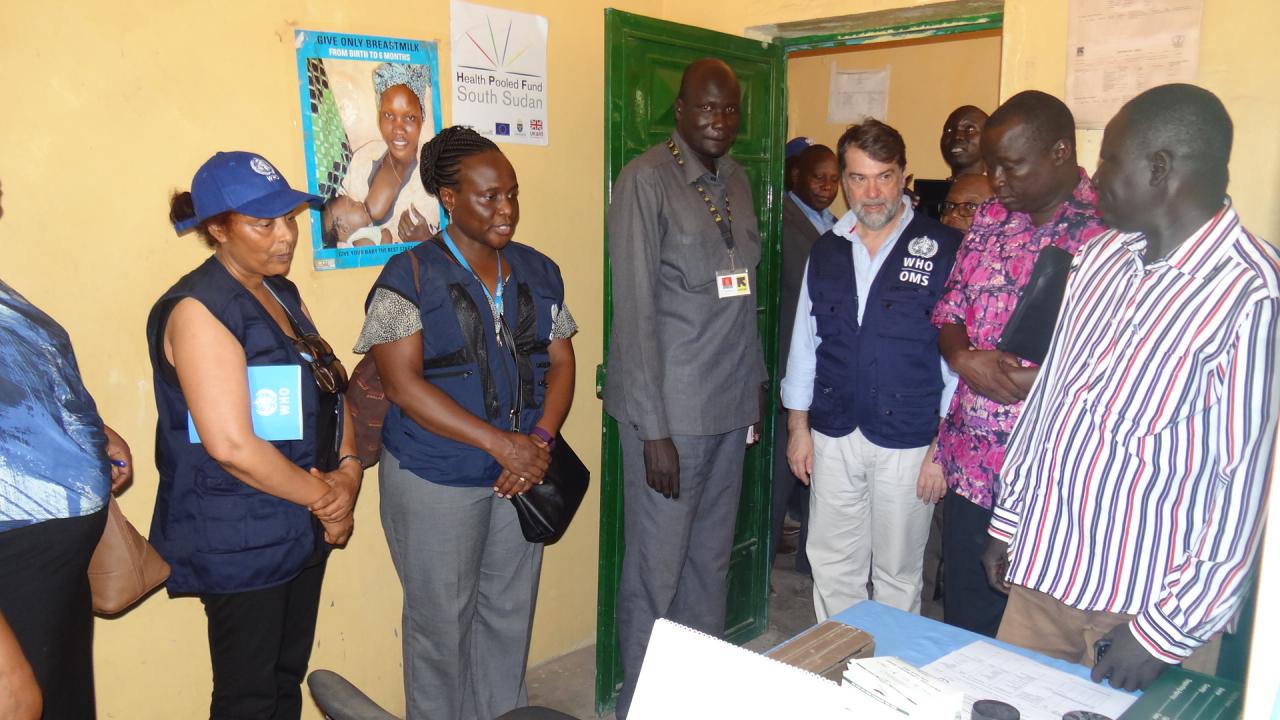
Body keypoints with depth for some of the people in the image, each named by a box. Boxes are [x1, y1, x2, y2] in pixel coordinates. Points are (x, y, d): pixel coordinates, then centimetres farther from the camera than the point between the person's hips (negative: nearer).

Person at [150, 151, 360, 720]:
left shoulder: (282, 295, 9)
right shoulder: (198, 309, -17)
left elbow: (331, 390, 12)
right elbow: (231, 446, -25)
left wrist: (348, 470, -6)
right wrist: (325, 497, -14)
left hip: (304, 527, 8)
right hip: (240, 541, -8)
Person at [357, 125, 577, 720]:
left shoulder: (539, 273, 7)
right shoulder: (409, 278, -9)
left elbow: (561, 363, 7)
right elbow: (403, 384, -16)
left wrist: (541, 439, -11)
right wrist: (503, 445, -19)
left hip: (521, 473, 5)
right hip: (435, 481, -4)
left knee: (510, 615, 14)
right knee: (442, 623, 8)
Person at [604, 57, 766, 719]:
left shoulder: (736, 179, 12)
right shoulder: (646, 180, -10)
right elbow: (635, 310, -14)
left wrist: (756, 380, 16)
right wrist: (653, 429, -15)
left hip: (731, 405, 7)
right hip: (669, 411, -6)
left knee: (712, 558, 15)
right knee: (656, 569, 3)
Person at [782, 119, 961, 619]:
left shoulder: (942, 250, -7)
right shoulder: (826, 250, 6)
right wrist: (798, 425, 9)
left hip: (907, 442, -3)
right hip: (833, 436, 4)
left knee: (898, 576, 12)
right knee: (832, 568, 13)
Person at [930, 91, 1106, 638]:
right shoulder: (990, 219, 9)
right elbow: (949, 308, 12)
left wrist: (1030, 379, -19)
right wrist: (964, 358, -8)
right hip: (970, 462, 6)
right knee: (966, 618, 20)